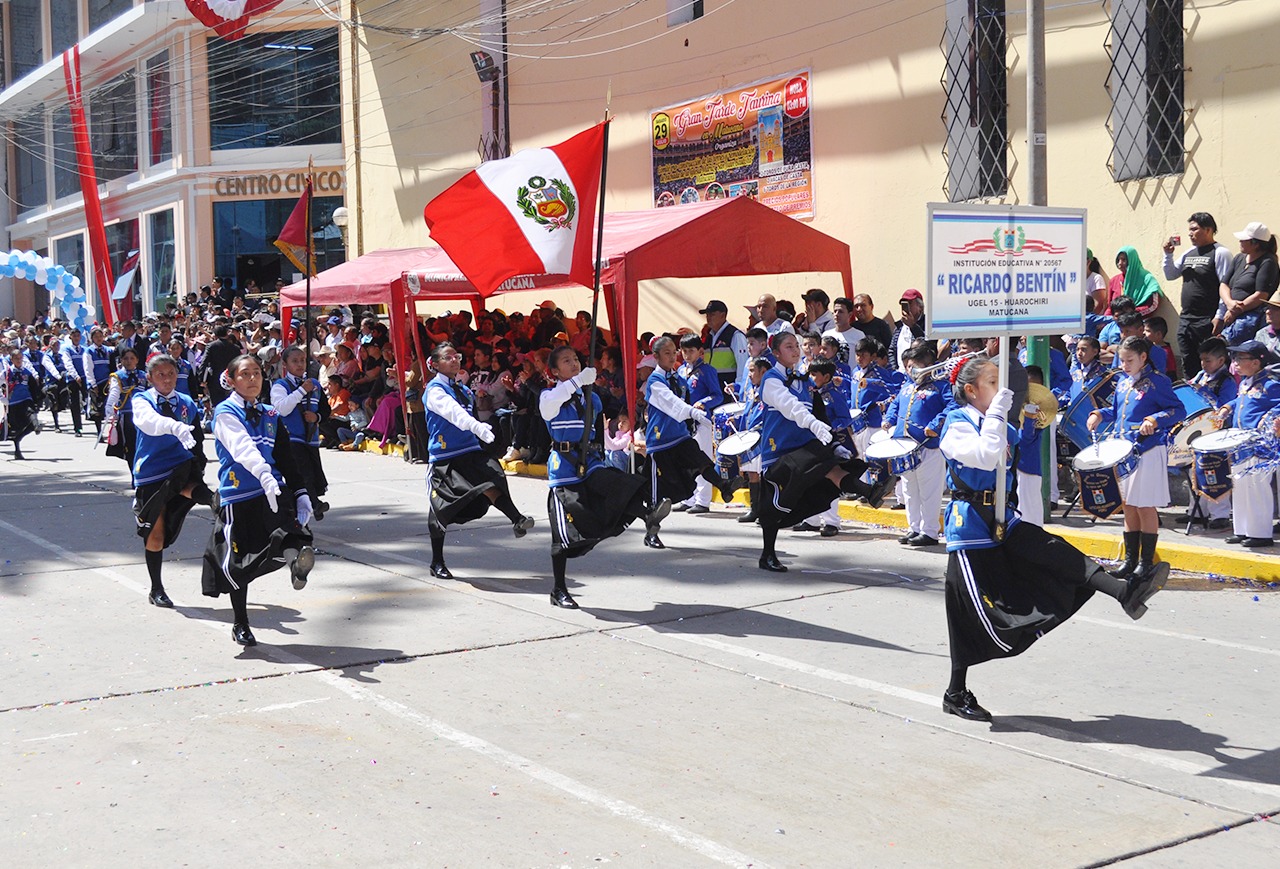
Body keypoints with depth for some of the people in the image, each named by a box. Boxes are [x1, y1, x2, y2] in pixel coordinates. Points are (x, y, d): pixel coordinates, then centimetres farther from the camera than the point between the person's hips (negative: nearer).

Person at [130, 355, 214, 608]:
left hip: (182, 466, 4)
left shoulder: (188, 404, 2)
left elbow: (197, 440, 16)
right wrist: (175, 427, -51)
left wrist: (198, 470, 14)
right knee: (155, 533, 5)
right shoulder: (142, 400, -7)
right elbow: (149, 420, -32)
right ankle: (156, 589, 17)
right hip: (151, 472, -3)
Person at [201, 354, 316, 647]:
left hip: (274, 491, 5)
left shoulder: (270, 416, 13)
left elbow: (286, 459, 15)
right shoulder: (226, 413, -5)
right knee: (239, 563, 5)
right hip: (238, 496, -5)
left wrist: (301, 494, 3)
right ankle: (240, 624, 18)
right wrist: (264, 476, -41)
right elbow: (242, 447, -24)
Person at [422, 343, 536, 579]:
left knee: (489, 481, -26)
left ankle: (517, 520, -42)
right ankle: (437, 563, 16)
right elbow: (453, 412, -29)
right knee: (441, 509, 2)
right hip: (444, 456, -5)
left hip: (470, 451, 5)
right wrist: (478, 427, -43)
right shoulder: (435, 390, -10)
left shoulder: (464, 390, 13)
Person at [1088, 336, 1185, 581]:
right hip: (1124, 451, 7)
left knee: (1145, 506, -2)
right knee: (1128, 506, 11)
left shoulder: (1156, 381, -9)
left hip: (1148, 451, -7)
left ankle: (1147, 562, 7)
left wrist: (1155, 420, -26)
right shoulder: (1123, 382, 12)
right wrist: (1099, 414, 6)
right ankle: (1130, 560, 19)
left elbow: (1179, 410, -12)